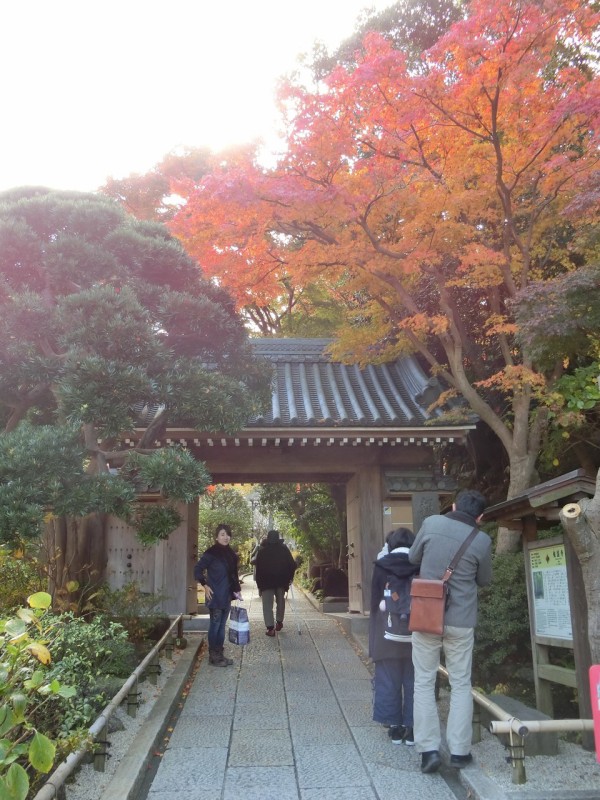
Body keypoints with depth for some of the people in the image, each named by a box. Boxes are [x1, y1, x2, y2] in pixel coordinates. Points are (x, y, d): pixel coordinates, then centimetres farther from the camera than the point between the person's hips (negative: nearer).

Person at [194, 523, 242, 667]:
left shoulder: (231, 554, 9)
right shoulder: (211, 553, -11)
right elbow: (197, 570, -10)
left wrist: (237, 590, 11)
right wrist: (205, 585, -16)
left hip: (227, 596, 7)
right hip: (215, 596, -7)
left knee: (222, 625, 13)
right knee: (215, 625, -1)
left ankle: (220, 654, 20)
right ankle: (213, 656, 9)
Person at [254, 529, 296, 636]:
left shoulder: (262, 551, 1)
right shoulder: (284, 549, 2)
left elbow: (258, 568, 0)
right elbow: (292, 564, -2)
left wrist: (259, 584, 3)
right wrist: (289, 577, 9)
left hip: (266, 582, -2)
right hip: (281, 582, 2)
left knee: (267, 604, -1)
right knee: (280, 601, 21)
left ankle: (270, 628, -8)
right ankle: (279, 622, 26)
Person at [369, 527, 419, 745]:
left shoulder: (382, 565, -4)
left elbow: (375, 599, 1)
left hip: (388, 634, -1)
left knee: (389, 681, 10)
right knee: (414, 681, 10)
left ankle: (395, 727, 15)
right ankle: (412, 728, 14)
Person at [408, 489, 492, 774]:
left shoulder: (432, 523, -8)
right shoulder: (482, 541, -9)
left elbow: (413, 558, 6)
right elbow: (484, 580, 7)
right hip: (460, 620, 0)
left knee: (424, 683, 10)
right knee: (461, 685, 14)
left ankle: (428, 749, 7)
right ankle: (459, 751, 17)